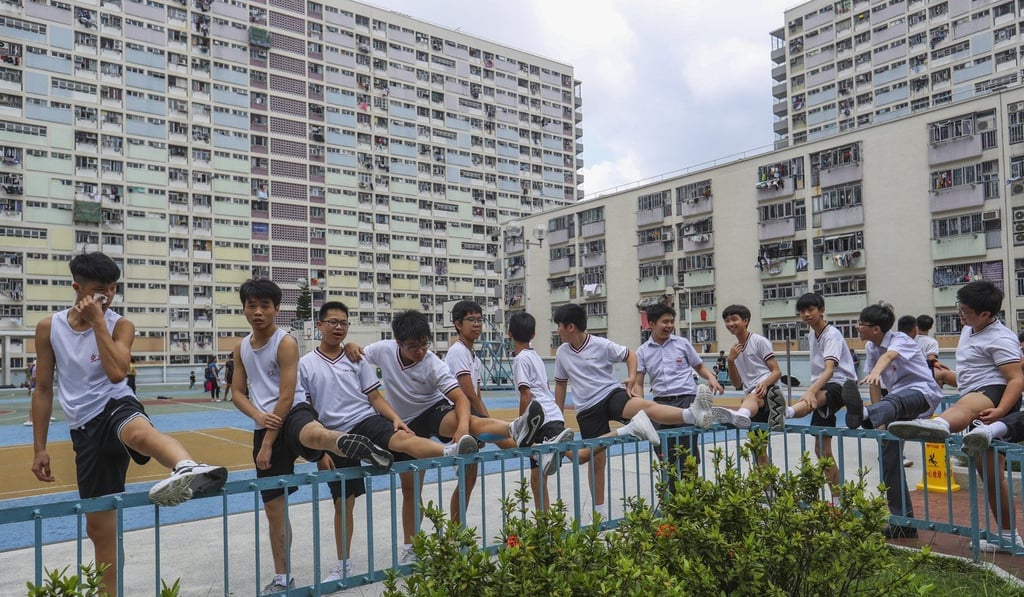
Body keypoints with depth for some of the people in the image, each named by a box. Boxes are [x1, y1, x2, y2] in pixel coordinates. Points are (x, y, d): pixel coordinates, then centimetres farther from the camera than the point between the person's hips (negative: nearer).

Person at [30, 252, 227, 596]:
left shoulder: (120, 326, -1)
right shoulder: (48, 328, 6)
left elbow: (116, 373, -18)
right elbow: (43, 390, 11)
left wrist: (97, 321, -15)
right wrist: (39, 448, 9)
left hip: (117, 406, -3)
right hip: (85, 428, 4)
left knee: (139, 431, -44)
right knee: (98, 525, 9)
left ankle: (187, 469, -75)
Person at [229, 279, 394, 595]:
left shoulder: (286, 343, -8)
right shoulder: (242, 349, 12)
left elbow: (286, 396, -12)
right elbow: (237, 394, 13)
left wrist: (267, 444, -12)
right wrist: (258, 416, -9)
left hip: (294, 414, -6)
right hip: (266, 426, 6)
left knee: (314, 434, -44)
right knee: (273, 506, 10)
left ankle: (352, 444, -76)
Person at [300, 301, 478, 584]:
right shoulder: (306, 364, 2)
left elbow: (375, 397, 8)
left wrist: (396, 418, -11)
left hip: (367, 422, 0)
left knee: (400, 439, -33)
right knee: (343, 503, 8)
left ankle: (451, 452, -59)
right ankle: (343, 565, 25)